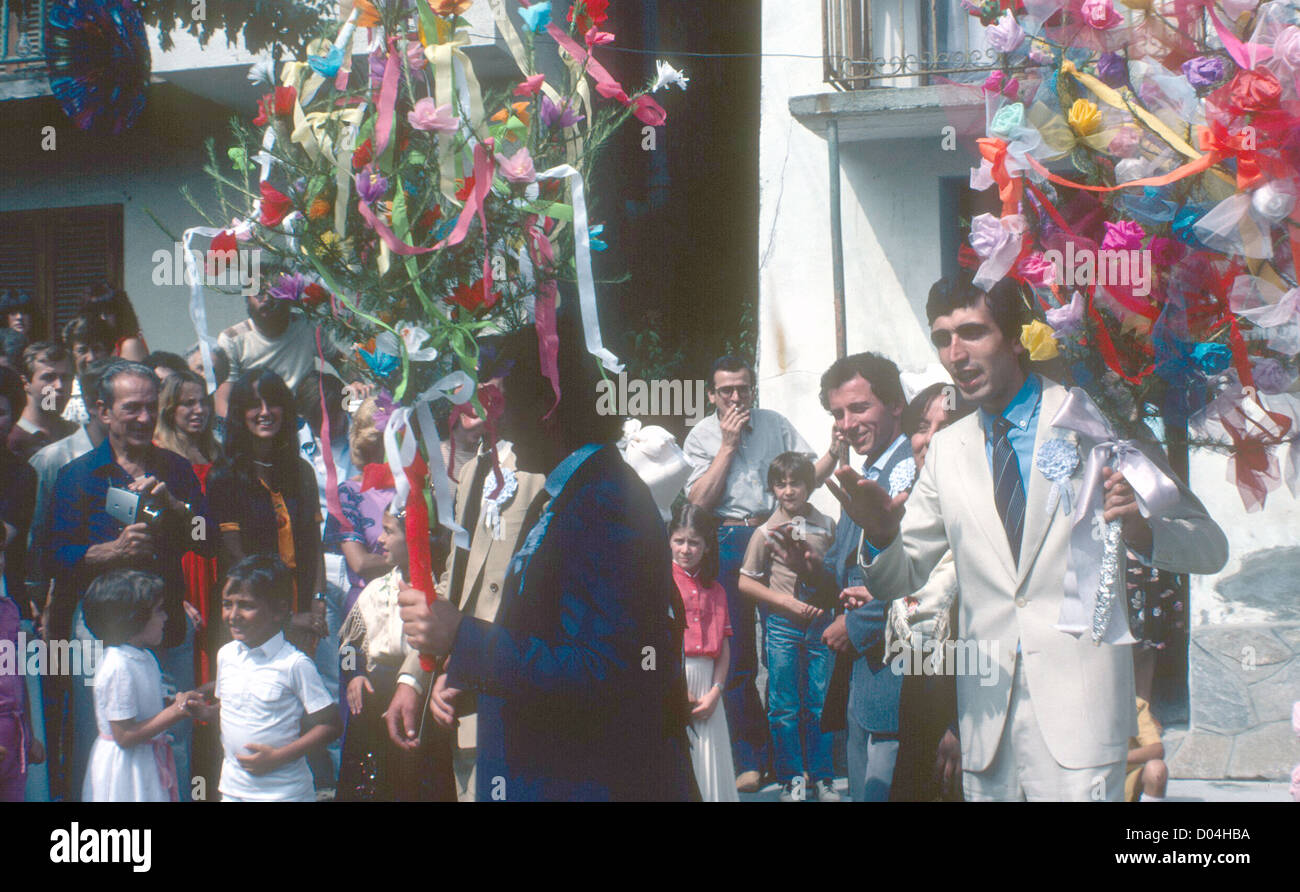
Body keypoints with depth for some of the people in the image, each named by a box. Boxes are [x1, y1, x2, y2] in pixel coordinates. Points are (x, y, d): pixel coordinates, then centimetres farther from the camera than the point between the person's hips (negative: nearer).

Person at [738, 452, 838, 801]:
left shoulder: (826, 525, 5)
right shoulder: (767, 531, -2)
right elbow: (745, 582, -1)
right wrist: (787, 602, -10)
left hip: (819, 622, 2)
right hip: (782, 625, -2)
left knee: (820, 702, 4)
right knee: (784, 706, 2)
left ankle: (823, 776, 14)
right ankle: (790, 777, 12)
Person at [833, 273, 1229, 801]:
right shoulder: (946, 451, 13)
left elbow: (1209, 549, -1)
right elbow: (900, 579, 13)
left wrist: (1140, 529, -24)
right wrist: (881, 533, -10)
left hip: (1077, 703, -4)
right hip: (987, 707, 4)